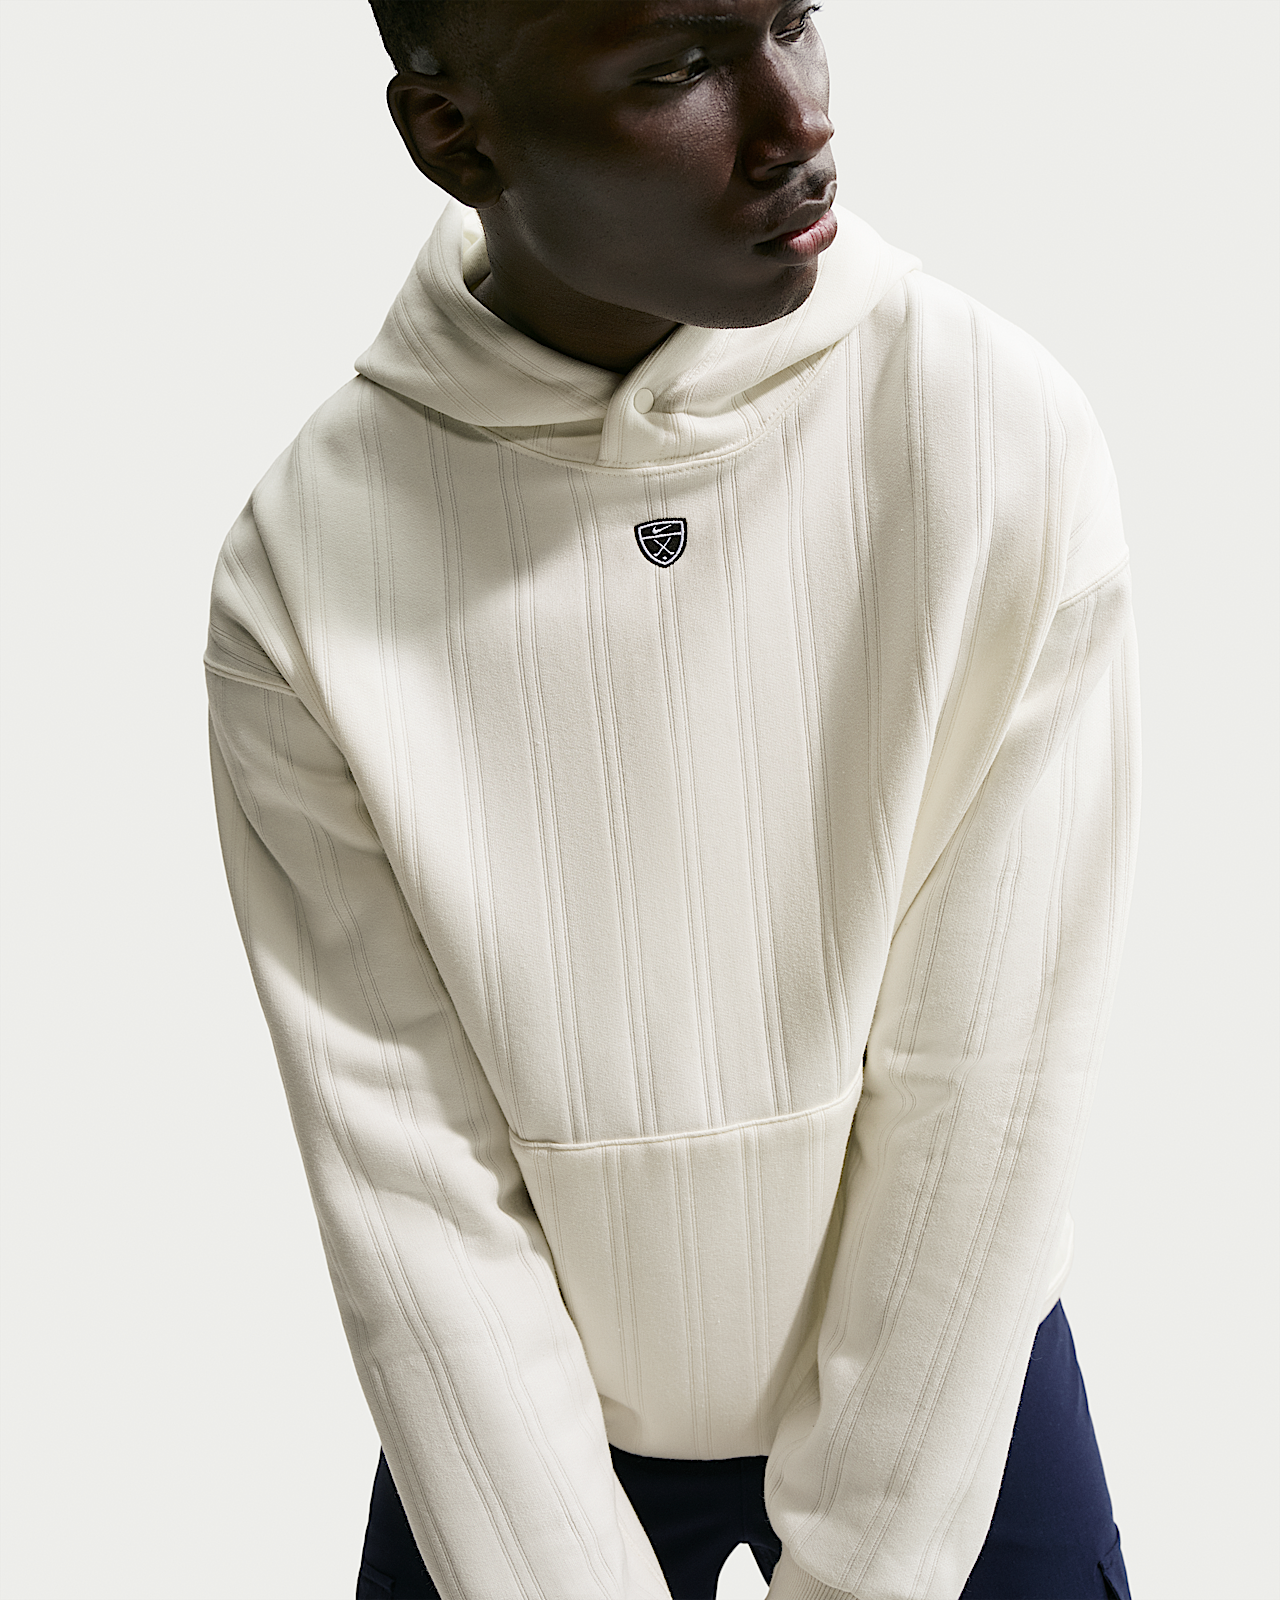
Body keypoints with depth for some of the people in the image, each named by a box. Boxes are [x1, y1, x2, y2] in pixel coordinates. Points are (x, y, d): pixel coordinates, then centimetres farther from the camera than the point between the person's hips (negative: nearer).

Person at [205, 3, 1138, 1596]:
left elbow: (993, 1089, -16)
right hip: (528, 1399, 0)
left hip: (945, 1368, 0)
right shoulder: (303, 570, -18)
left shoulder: (1008, 441, -19)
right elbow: (409, 1176, -14)